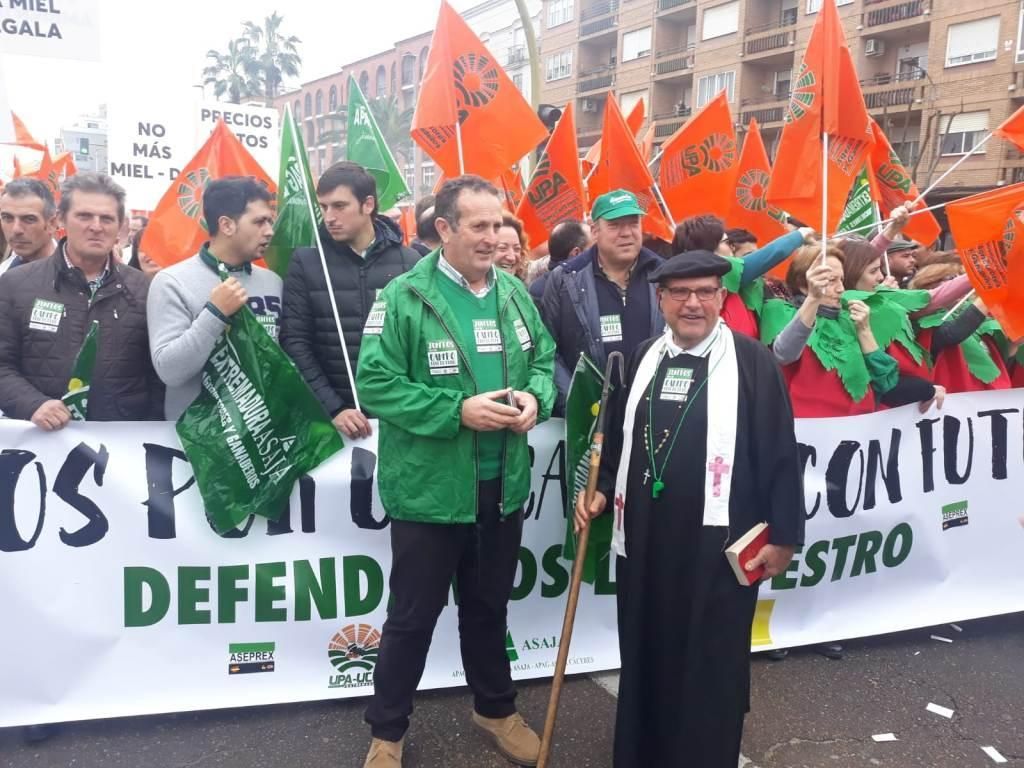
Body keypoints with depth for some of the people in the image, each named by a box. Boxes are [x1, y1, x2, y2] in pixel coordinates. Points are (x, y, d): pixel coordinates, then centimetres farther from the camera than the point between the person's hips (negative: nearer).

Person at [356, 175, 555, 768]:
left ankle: (496, 708, 43)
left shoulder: (515, 293, 5)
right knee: (413, 617, 10)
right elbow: (376, 383, -18)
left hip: (503, 486, 5)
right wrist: (459, 410, -24)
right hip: (430, 490, -5)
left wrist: (535, 397, -10)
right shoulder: (404, 297, -13)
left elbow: (546, 360, 13)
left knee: (490, 607, 22)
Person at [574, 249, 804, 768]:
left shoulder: (751, 361, -5)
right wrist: (601, 490, 8)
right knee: (644, 657, 15)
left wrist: (783, 534, -6)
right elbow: (617, 438, 19)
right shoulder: (643, 359, 10)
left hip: (719, 541, -5)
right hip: (645, 538, 5)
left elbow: (781, 453, -5)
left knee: (711, 664, 6)